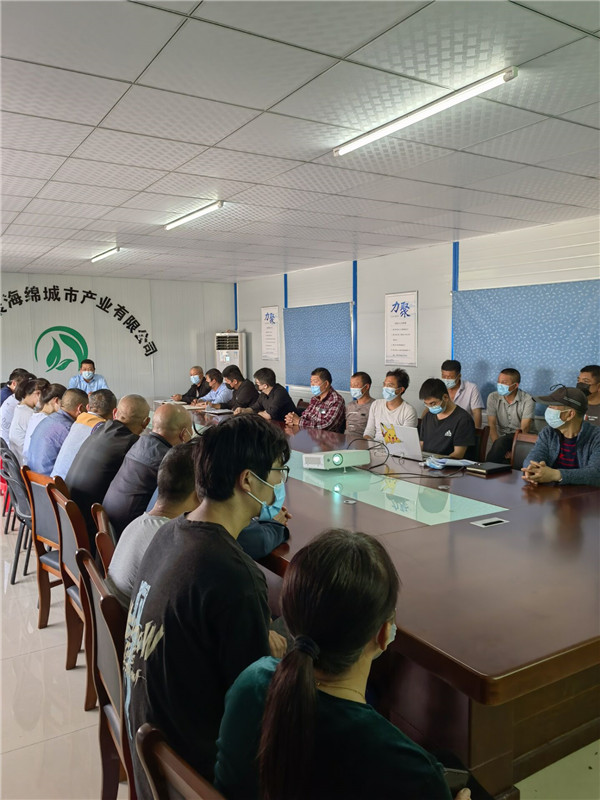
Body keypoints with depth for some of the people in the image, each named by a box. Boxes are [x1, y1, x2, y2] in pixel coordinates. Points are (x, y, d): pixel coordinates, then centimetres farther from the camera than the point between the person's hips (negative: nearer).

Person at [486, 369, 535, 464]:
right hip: (501, 437, 2)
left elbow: (524, 429, -14)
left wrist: (513, 450, -26)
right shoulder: (493, 397, 1)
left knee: (501, 441, -33)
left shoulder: (527, 400, -8)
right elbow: (492, 425, -5)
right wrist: (500, 449, -20)